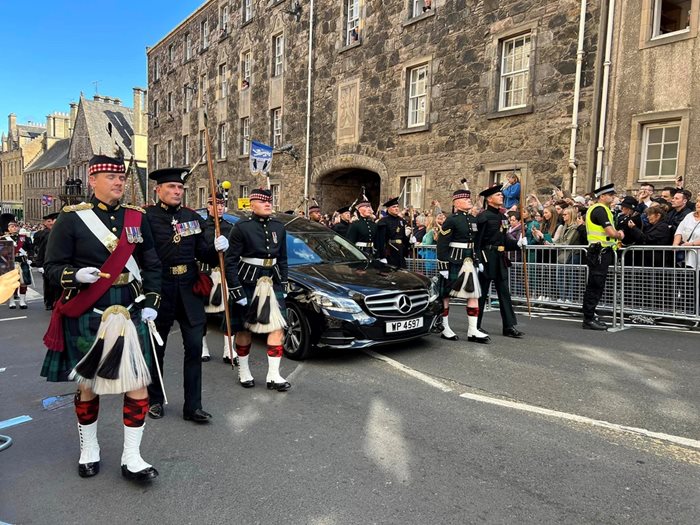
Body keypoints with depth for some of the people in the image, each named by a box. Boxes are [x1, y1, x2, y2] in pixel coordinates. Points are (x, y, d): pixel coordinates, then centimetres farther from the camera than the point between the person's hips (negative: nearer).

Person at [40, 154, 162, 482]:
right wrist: (76, 275, -23)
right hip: (87, 316, -2)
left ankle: (132, 458, 13)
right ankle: (88, 449, 35)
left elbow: (151, 265, 13)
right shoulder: (71, 219, -2)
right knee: (88, 383, 13)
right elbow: (52, 267, -2)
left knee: (138, 382, 0)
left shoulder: (137, 218, 8)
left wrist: (151, 302, 3)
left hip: (131, 313, 3)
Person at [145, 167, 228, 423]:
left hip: (189, 289, 3)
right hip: (159, 289, -3)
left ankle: (193, 406, 13)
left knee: (194, 347, 2)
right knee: (156, 348, 12)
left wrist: (217, 248, -10)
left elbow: (202, 253, 9)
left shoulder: (193, 217, 8)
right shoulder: (147, 217, -6)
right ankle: (154, 400, 32)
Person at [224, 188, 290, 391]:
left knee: (278, 327, -3)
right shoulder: (241, 227, -9)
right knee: (244, 329, 7)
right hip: (247, 282, -4)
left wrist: (283, 285, 11)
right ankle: (244, 372, 26)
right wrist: (236, 290, -15)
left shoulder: (279, 227, 6)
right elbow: (230, 261, -11)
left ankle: (274, 376, 6)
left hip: (272, 282, 4)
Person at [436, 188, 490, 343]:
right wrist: (443, 266, -17)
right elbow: (442, 244, -14)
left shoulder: (473, 219, 12)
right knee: (445, 294, 4)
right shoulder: (451, 220, -11)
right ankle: (445, 329, 16)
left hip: (469, 262, 7)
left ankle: (473, 331, 7)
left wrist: (478, 260, 16)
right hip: (453, 261, -7)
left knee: (474, 294, 3)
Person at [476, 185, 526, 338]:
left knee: (504, 292, 7)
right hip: (487, 259, -7)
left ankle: (509, 326, 11)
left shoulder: (503, 217, 14)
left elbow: (504, 240, 18)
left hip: (501, 259, 8)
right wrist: (478, 261, -20)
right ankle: (475, 325, 15)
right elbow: (477, 241, -16)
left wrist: (518, 243, 1)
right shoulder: (483, 217, -10)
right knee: (482, 292, 2)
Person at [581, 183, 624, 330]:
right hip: (600, 253, -10)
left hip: (599, 252, 10)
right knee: (595, 287, -8)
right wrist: (620, 235, 2)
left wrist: (616, 234, 7)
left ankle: (590, 317, 18)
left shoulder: (595, 209, 19)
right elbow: (611, 232, -19)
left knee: (594, 287, 12)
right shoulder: (600, 209, -13)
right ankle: (589, 320, -5)